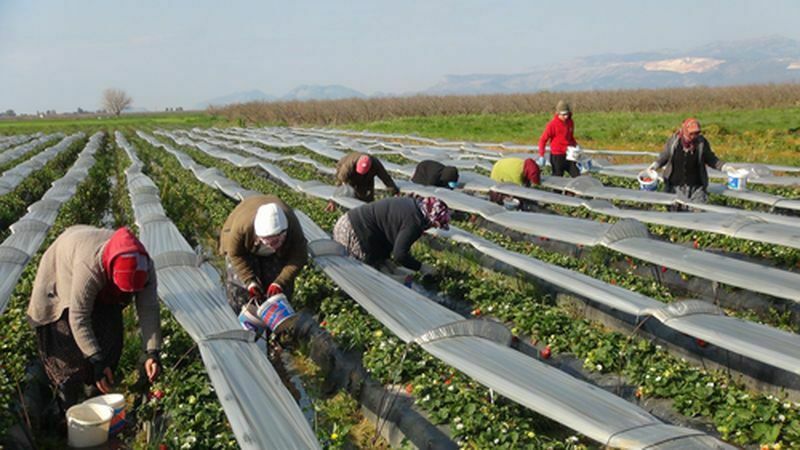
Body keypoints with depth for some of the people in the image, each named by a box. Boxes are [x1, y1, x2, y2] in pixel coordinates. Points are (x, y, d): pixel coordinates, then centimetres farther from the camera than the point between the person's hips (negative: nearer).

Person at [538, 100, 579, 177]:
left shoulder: (570, 122, 5)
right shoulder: (553, 124, -13)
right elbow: (543, 140, -12)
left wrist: (575, 145, 3)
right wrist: (541, 156, -19)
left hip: (569, 155, 6)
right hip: (557, 156, -6)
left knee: (577, 176, 4)